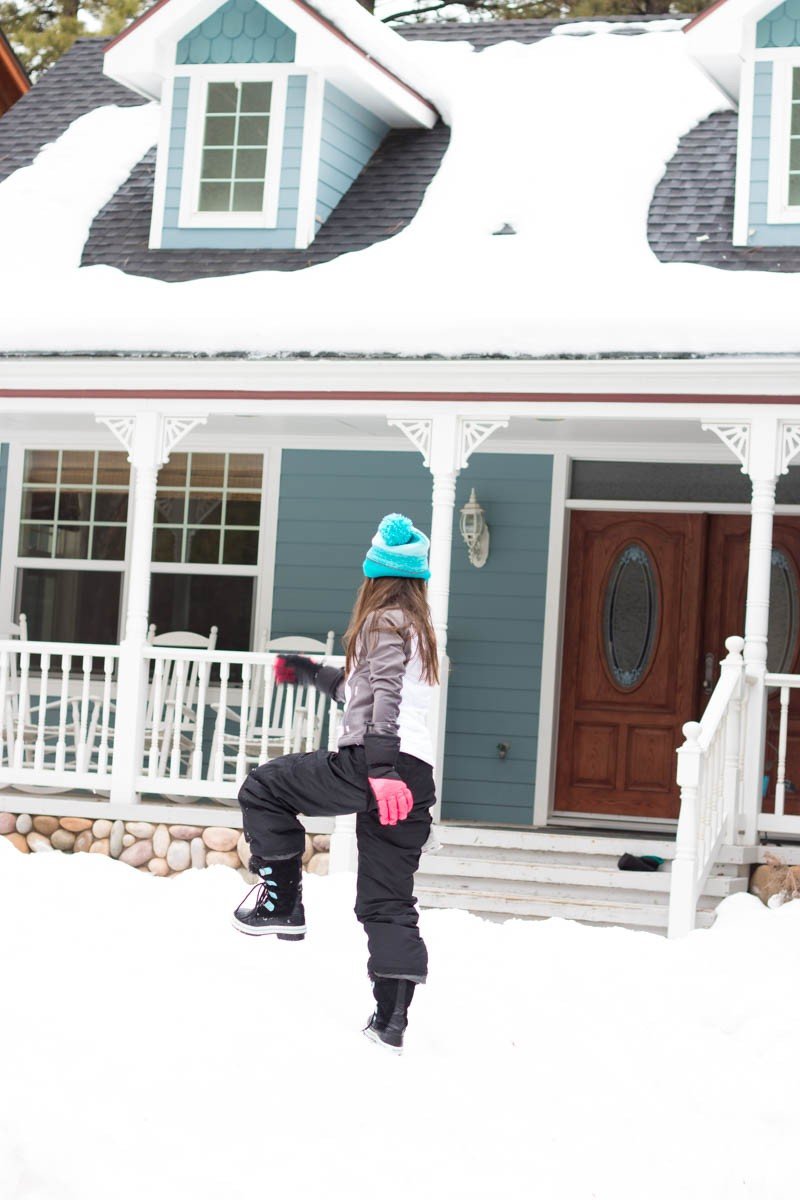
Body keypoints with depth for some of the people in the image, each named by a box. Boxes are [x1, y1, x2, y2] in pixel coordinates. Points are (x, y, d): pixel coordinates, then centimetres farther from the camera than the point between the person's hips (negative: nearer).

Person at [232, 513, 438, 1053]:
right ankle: (391, 1020, 2)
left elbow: (385, 698, -17)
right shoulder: (418, 629, 27)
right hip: (417, 777, 9)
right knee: (389, 902, 7)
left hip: (368, 764, -9)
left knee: (263, 789, 7)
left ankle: (280, 902, 2)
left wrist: (381, 770, -27)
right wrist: (309, 673, 50)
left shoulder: (384, 622, 0)